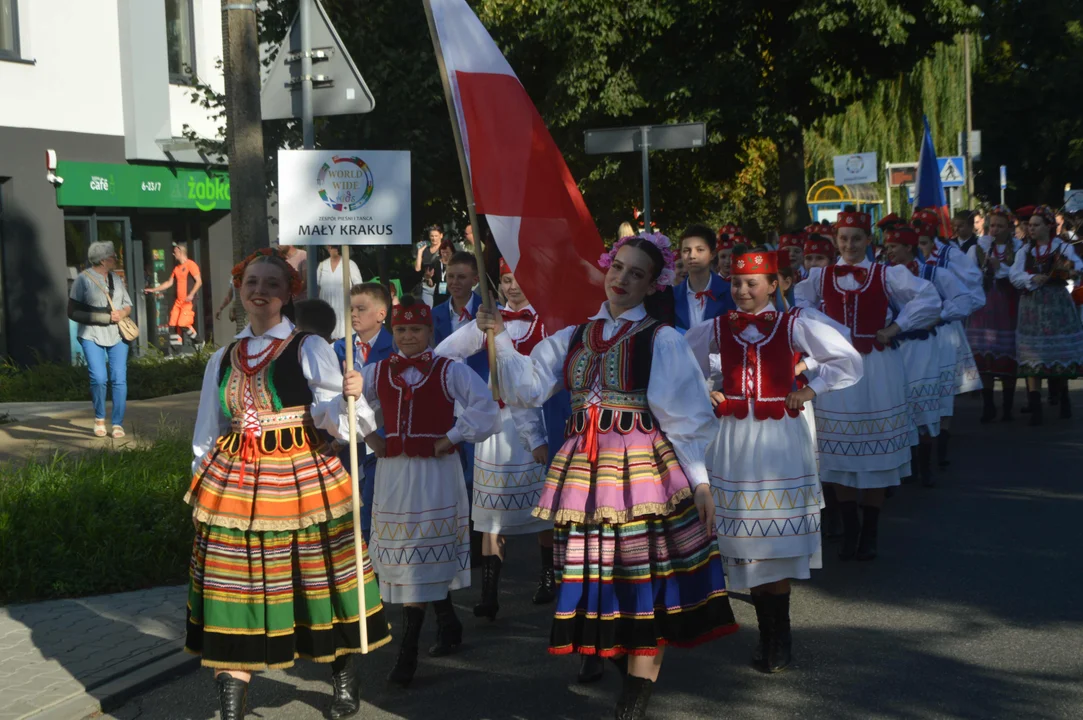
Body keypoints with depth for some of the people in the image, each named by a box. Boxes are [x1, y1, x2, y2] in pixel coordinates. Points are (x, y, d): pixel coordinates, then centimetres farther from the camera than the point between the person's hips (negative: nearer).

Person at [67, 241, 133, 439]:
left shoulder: (116, 278, 10)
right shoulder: (83, 279, -7)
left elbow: (127, 305, 17)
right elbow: (72, 312, -8)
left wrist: (122, 313, -9)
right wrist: (105, 317, -16)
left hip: (117, 335, 4)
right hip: (92, 336, -4)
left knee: (119, 379, -3)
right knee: (99, 378, -14)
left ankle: (118, 424, 6)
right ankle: (99, 418, 10)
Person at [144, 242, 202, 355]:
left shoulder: (190, 265, -8)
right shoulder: (177, 268, 18)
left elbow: (199, 281, -14)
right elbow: (169, 283, 24)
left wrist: (191, 294, -25)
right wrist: (153, 290, 22)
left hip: (188, 301, -8)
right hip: (178, 301, 8)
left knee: (183, 324, -17)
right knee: (173, 324, 1)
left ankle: (198, 341, 4)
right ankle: (176, 350, 6)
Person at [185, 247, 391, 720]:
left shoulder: (309, 349, -1)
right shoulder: (223, 360, 11)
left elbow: (336, 420, -8)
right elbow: (207, 434, 17)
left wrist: (348, 399, -28)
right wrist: (202, 484, 13)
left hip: (303, 482, -3)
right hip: (235, 485, 3)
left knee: (317, 582, 6)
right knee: (234, 589, -1)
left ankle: (344, 678, 27)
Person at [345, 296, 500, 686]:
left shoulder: (450, 371, -5)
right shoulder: (377, 372, 7)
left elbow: (485, 409, -9)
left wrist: (452, 437, -11)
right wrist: (368, 436, 2)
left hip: (435, 474, -4)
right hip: (392, 473, 5)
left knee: (420, 559, -4)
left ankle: (408, 654, -1)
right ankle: (447, 625, 30)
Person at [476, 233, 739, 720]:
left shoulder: (661, 340, -1)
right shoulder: (575, 337, 12)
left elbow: (687, 416, -3)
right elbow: (527, 387, 5)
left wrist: (700, 480, -7)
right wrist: (500, 340, -7)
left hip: (643, 472, -4)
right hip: (583, 471, 4)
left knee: (643, 582, -2)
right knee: (591, 575, 5)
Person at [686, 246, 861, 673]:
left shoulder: (794, 325, -2)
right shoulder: (717, 329, 6)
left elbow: (849, 362, 1)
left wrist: (809, 390, -5)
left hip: (779, 440, -2)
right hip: (733, 441, 3)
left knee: (778, 539, -3)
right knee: (745, 540, 2)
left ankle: (779, 637, 7)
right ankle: (767, 634, 12)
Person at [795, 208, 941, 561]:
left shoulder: (887, 275, -2)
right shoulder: (820, 276, 4)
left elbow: (929, 299, -2)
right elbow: (795, 303, 18)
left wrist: (895, 328, -6)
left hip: (877, 371, -2)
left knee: (876, 454, 3)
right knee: (837, 453, 3)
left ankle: (869, 535, 13)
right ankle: (849, 531, 14)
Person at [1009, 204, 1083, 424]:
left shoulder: (1062, 248, 1)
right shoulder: (1025, 251, 10)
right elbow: (1014, 275, -1)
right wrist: (1032, 279, -19)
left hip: (1057, 305, -2)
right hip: (1031, 305, 2)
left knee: (1061, 355, 4)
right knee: (1032, 357, -5)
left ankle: (1063, 399, 23)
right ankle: (1035, 406, -7)